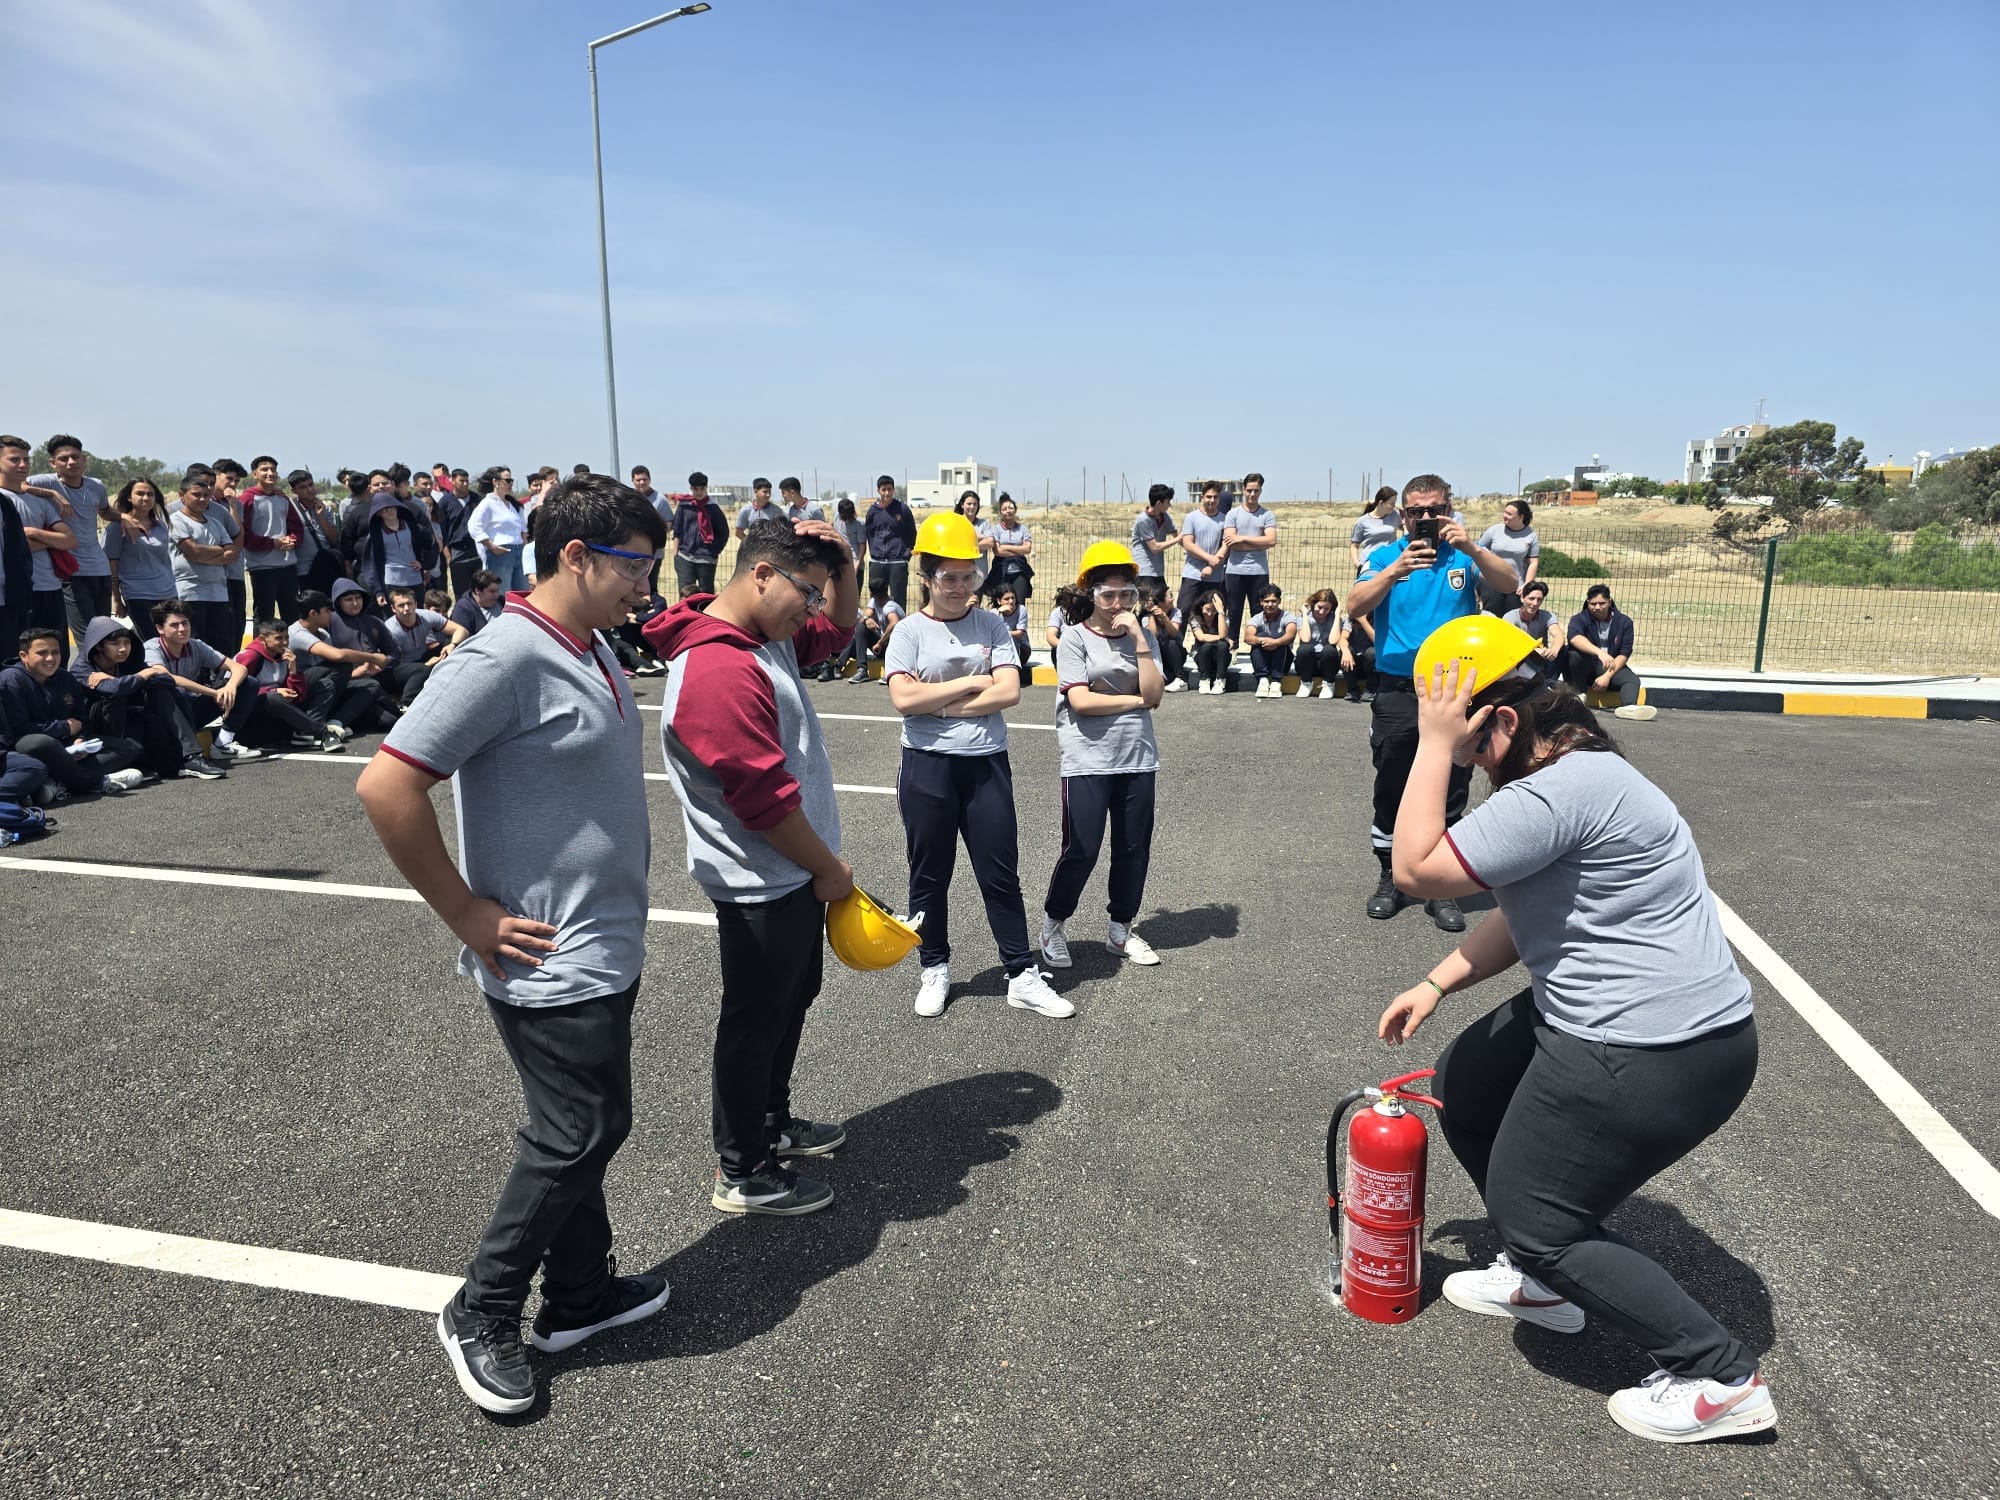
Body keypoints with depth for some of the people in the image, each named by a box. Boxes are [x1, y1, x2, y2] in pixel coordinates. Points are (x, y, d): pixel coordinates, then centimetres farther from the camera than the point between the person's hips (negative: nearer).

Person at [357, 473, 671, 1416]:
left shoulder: (590, 649, 7)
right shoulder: (505, 657, -22)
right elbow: (386, 788, -25)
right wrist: (470, 917, -19)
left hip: (604, 949, 9)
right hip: (551, 961, -9)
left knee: (585, 1130, 19)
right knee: (575, 1137, 3)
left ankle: (580, 1294, 36)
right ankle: (481, 1317, 23)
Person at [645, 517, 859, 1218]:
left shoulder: (767, 636, 4)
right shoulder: (716, 671, -27)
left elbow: (838, 629, 22)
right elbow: (766, 798, -26)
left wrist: (842, 563, 1)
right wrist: (829, 869, -13)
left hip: (796, 874, 10)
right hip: (763, 883, -10)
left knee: (793, 999, 23)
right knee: (757, 1019, 5)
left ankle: (772, 1123, 42)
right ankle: (743, 1173, 23)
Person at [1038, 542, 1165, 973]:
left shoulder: (1143, 636, 7)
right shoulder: (1075, 638, -5)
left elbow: (1153, 693, -5)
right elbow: (1080, 701, -15)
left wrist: (1139, 639, -11)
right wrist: (1135, 701, -7)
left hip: (1136, 758, 5)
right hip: (1087, 761, -5)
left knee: (1134, 849, 10)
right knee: (1081, 851, -3)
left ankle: (1120, 930, 28)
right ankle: (1052, 926, 18)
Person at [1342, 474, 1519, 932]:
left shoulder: (1465, 556, 5)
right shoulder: (1385, 556, 2)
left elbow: (1509, 584, -12)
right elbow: (1354, 606, -12)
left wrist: (1470, 548, -26)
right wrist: (1395, 570, -27)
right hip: (1397, 691, 0)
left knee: (1450, 794, 6)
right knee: (1391, 790, 8)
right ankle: (1390, 878, 23)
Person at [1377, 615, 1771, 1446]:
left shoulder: (1562, 791, -27)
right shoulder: (1568, 771, 9)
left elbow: (1416, 868, -26)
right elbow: (1526, 913, 15)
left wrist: (1434, 746, -20)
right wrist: (1434, 985, 12)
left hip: (1656, 1056, -11)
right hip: (1603, 1021, 11)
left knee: (1537, 1220, 3)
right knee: (1463, 1090, 21)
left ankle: (1720, 1379, 15)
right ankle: (1543, 1280, 37)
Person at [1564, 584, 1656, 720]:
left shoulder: (1624, 622, 1)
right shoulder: (1579, 619, -7)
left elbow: (1624, 654, -6)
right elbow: (1574, 637, -31)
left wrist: (1607, 676, -22)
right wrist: (1600, 653, -48)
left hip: (1611, 669, 2)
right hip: (1583, 670, -2)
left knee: (1632, 679, -27)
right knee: (1575, 652, -31)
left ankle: (1629, 706, -57)